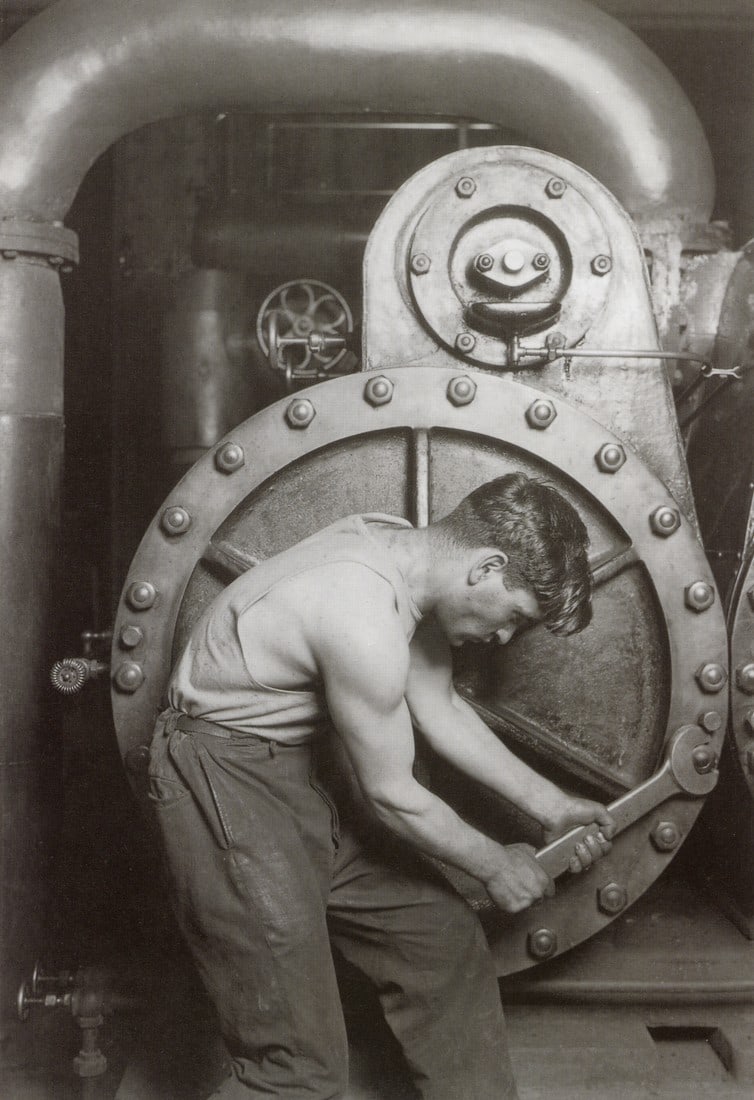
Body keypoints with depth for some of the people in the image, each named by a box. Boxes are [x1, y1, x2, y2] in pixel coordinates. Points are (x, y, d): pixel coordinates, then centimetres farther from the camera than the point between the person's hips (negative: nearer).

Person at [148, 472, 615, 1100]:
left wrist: (548, 804, 9)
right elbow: (392, 795, -17)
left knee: (444, 937, 13)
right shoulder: (364, 621, -30)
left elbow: (438, 707, 10)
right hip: (227, 782, -9)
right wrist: (494, 865, -1)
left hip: (301, 770, 9)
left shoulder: (405, 552, -2)